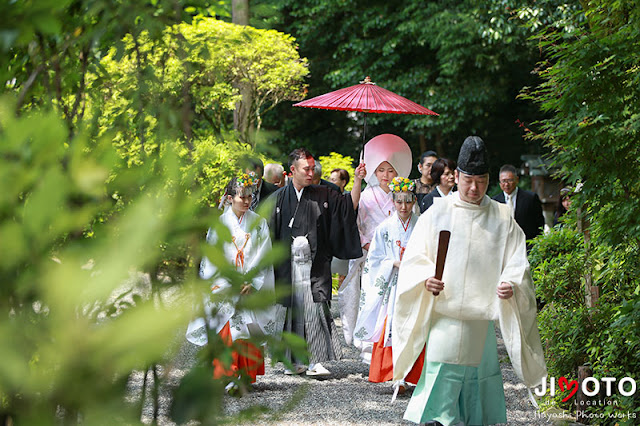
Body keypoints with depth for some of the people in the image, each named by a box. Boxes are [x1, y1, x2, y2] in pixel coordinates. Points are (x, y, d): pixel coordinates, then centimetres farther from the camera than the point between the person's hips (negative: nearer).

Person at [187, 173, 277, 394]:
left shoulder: (258, 223, 5)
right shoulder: (220, 223, 2)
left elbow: (264, 257, 3)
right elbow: (212, 257, 1)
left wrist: (253, 283, -8)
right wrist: (223, 284, -8)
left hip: (252, 287, 1)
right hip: (225, 288, -1)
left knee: (249, 330, -1)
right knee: (227, 330, -9)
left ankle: (246, 376, 6)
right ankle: (230, 375, -6)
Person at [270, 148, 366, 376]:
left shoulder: (323, 195, 7)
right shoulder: (279, 199, 7)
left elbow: (350, 205, 4)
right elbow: (268, 232, 8)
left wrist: (357, 181, -8)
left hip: (316, 263, -1)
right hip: (288, 264, 1)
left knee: (315, 306, -13)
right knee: (293, 309, 6)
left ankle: (315, 360, -14)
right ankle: (296, 360, 18)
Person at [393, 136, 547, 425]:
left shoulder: (502, 218, 7)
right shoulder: (437, 213, 6)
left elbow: (516, 262, 4)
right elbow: (415, 258, 5)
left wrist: (511, 284, -17)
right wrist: (426, 279, -16)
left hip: (482, 318, 1)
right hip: (443, 315, -1)